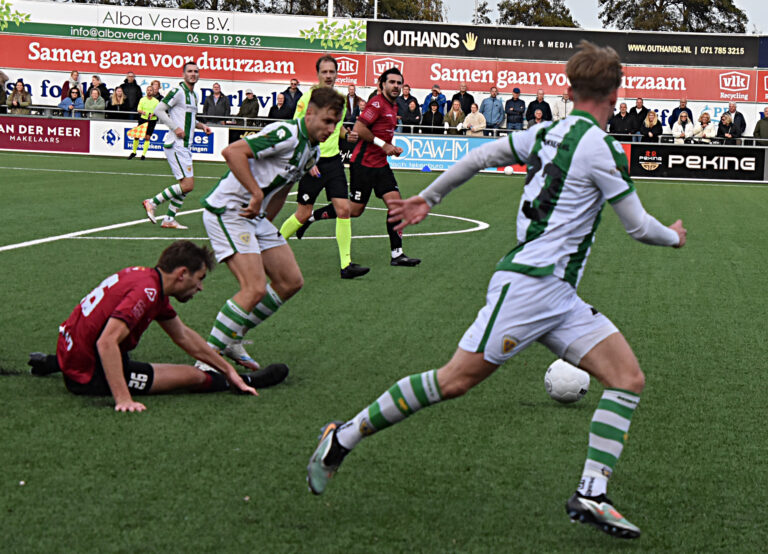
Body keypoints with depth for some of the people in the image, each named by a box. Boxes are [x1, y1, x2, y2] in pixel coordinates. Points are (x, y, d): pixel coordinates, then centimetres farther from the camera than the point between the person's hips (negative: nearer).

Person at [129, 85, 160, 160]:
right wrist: (142, 112, -23)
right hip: (143, 119, 1)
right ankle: (134, 152, 14)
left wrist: (153, 114, -22)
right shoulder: (142, 100, 4)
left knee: (147, 137, -3)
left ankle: (143, 154, 5)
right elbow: (138, 109, 0)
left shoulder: (156, 101, 1)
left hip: (152, 120, -1)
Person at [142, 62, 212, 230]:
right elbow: (158, 110, -15)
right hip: (176, 145, -10)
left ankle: (169, 219, 14)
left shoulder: (194, 95, 18)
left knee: (187, 185, 8)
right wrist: (175, 127, -20)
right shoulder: (178, 91, -10)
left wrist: (200, 125, 13)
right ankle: (152, 203, -4)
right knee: (187, 184, -14)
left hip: (185, 146, 10)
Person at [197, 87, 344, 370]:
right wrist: (257, 194, -26)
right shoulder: (286, 134, -19)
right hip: (227, 211, -10)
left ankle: (232, 339, 17)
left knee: (291, 282, 8)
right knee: (255, 288, -19)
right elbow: (232, 152, -29)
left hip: (255, 215, 10)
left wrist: (264, 224, 19)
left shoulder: (312, 151, 12)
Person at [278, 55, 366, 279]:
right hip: (312, 163, -5)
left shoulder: (340, 99, 9)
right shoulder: (308, 98, -10)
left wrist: (347, 135, 3)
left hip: (333, 160, 5)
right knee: (303, 214, 1)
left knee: (343, 209, -6)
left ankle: (346, 264, -4)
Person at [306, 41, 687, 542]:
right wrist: (673, 237, 17)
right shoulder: (601, 148, -11)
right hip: (529, 283, -9)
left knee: (628, 378, -2)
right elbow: (639, 227, -4)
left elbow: (482, 156, 19)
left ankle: (591, 495, -8)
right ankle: (344, 437, 4)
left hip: (558, 295, 9)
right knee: (456, 379, -7)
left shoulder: (549, 133, 13)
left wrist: (428, 198, 29)